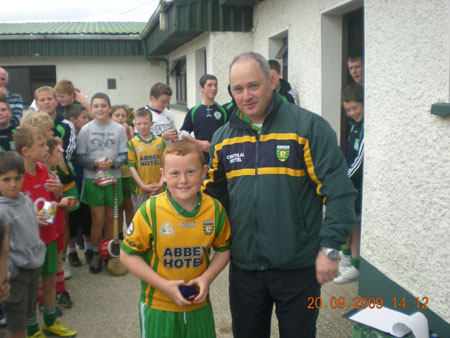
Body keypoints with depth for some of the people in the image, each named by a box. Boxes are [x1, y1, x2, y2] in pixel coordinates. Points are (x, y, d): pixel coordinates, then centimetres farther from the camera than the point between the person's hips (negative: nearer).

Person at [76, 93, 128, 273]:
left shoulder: (118, 129, 1)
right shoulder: (86, 129, -1)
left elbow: (124, 155, 2)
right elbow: (80, 157, -2)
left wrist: (113, 162, -17)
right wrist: (95, 163, -19)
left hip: (113, 178, 2)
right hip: (92, 179, -1)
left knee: (110, 218, 11)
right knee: (98, 219, -1)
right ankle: (96, 254, 17)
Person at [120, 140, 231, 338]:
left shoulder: (215, 209, -8)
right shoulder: (150, 211, -16)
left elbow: (223, 249, 6)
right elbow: (128, 255, -10)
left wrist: (207, 278, -10)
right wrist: (164, 285, -16)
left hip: (199, 305, 3)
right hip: (158, 307, -2)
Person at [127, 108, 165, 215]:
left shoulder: (160, 141, 5)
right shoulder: (132, 143, -2)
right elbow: (131, 166, -5)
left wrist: (161, 183, -6)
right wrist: (143, 186, -10)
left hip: (158, 189, 2)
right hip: (140, 190, -2)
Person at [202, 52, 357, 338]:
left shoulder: (308, 126, -9)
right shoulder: (224, 137, 6)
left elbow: (338, 190, -11)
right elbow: (213, 192, 17)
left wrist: (330, 248, -14)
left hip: (298, 266, -4)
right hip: (244, 265, 4)